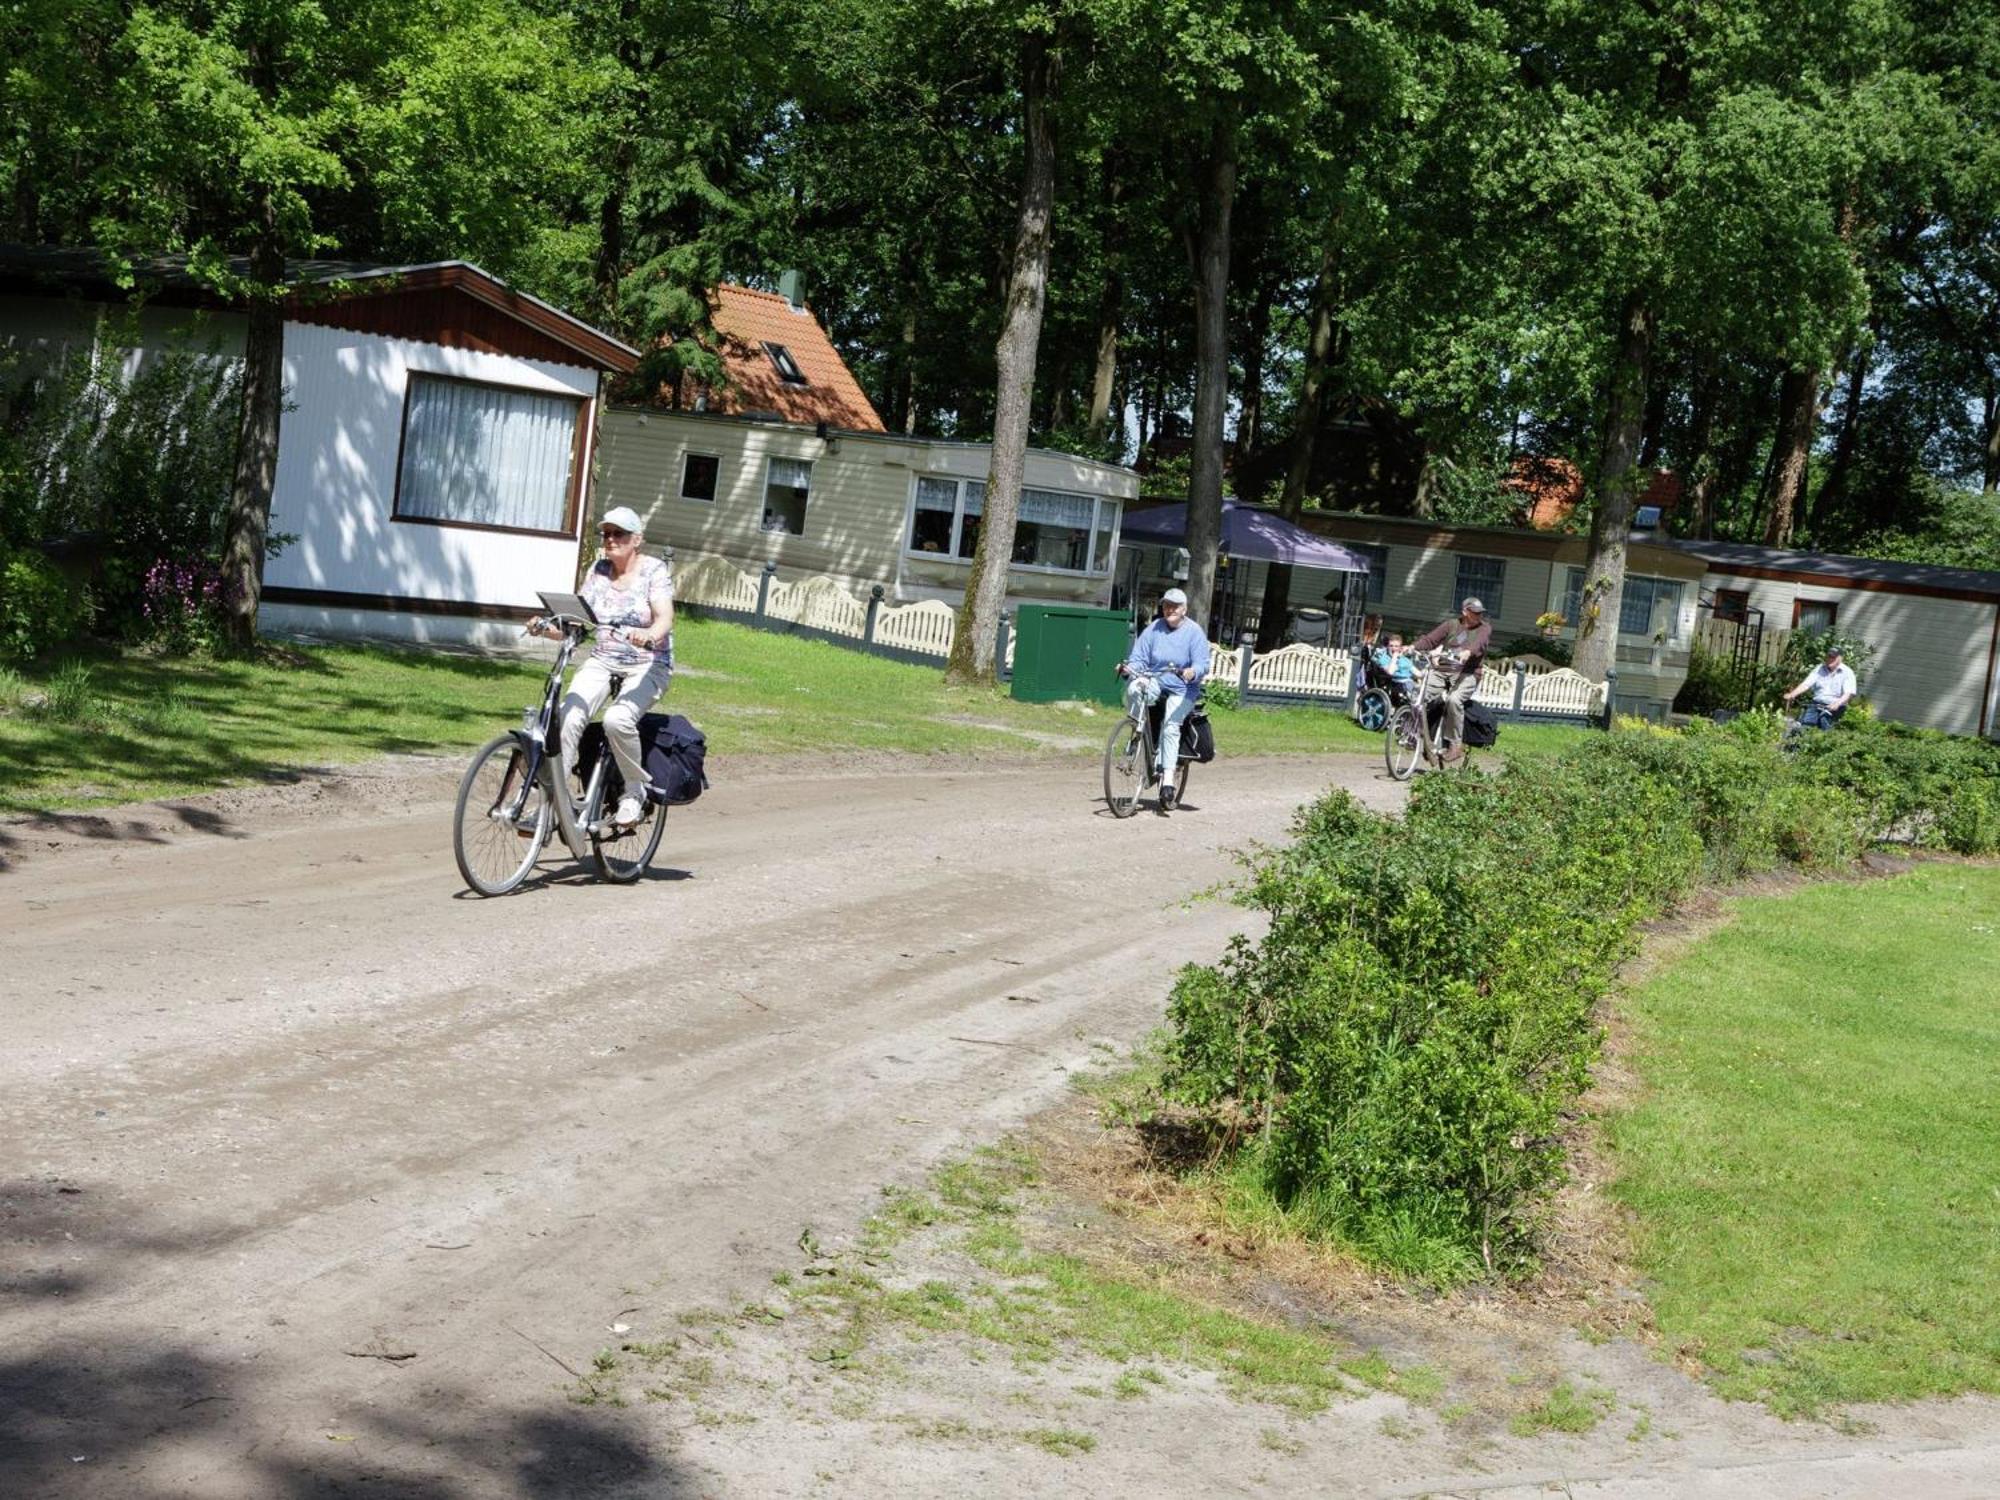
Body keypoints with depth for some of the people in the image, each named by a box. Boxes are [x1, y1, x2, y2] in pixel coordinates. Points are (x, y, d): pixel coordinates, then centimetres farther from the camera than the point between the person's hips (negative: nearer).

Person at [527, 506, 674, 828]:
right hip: (602, 662, 4)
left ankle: (635, 792, -10)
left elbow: (665, 617, -20)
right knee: (568, 717, -23)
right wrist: (547, 628, -18)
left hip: (647, 666, -4)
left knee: (618, 719, -32)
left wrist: (650, 635, -43)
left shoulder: (654, 570, -5)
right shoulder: (598, 571, 8)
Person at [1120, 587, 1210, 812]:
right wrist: (1130, 668, -24)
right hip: (1154, 681, 2)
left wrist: (1192, 672, -35)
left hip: (1181, 689, -2)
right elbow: (1139, 657, -1)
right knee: (1133, 689, -32)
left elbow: (1202, 664, -12)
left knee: (1170, 727, -24)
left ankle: (1168, 782, -25)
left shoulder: (1194, 632, -4)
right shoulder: (1153, 629, 3)